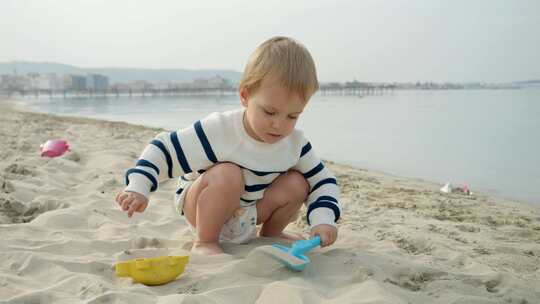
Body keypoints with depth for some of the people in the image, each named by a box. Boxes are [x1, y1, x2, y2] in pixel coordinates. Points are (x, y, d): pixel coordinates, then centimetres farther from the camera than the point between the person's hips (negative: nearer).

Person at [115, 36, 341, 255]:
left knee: (297, 183, -15)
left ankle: (269, 235, 11)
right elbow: (164, 148, -23)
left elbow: (323, 180, -5)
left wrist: (323, 221, -21)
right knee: (228, 174, -35)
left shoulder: (295, 143, -15)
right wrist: (138, 187, -34)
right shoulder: (218, 130, -30)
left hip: (248, 216, 5)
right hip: (200, 208, -5)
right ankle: (205, 242, -16)